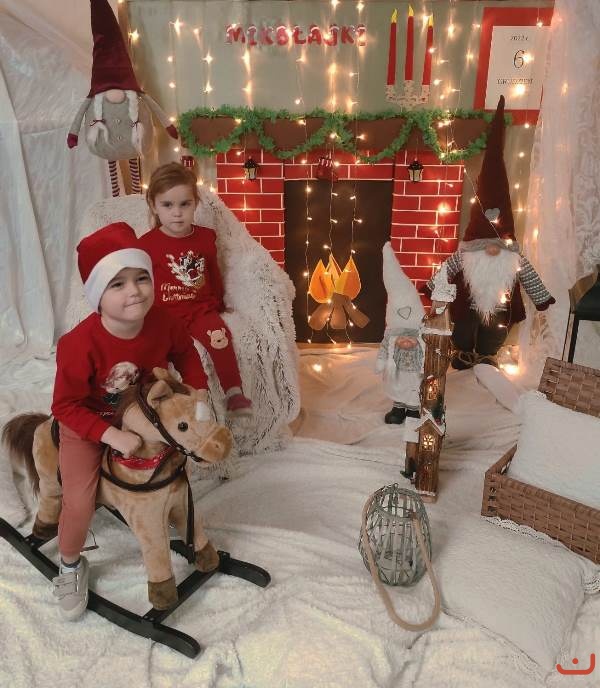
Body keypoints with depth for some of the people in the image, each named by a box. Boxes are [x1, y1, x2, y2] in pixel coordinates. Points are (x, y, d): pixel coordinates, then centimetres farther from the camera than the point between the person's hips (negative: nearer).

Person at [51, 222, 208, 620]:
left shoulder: (163, 323, -23)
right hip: (87, 428, -4)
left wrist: (197, 391, -12)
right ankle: (72, 566, 23)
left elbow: (185, 353, -1)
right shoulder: (79, 345, -35)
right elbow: (66, 406, -27)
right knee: (79, 503, -9)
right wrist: (113, 436, -35)